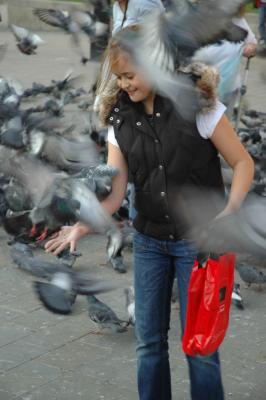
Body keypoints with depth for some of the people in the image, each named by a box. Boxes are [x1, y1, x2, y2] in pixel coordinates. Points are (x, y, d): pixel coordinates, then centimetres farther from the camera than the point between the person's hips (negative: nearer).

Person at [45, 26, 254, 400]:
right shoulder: (120, 120, -1)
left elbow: (243, 162, -7)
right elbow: (115, 192, -6)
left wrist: (230, 211, -22)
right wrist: (83, 226, -23)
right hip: (149, 242, 4)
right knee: (149, 341, 9)